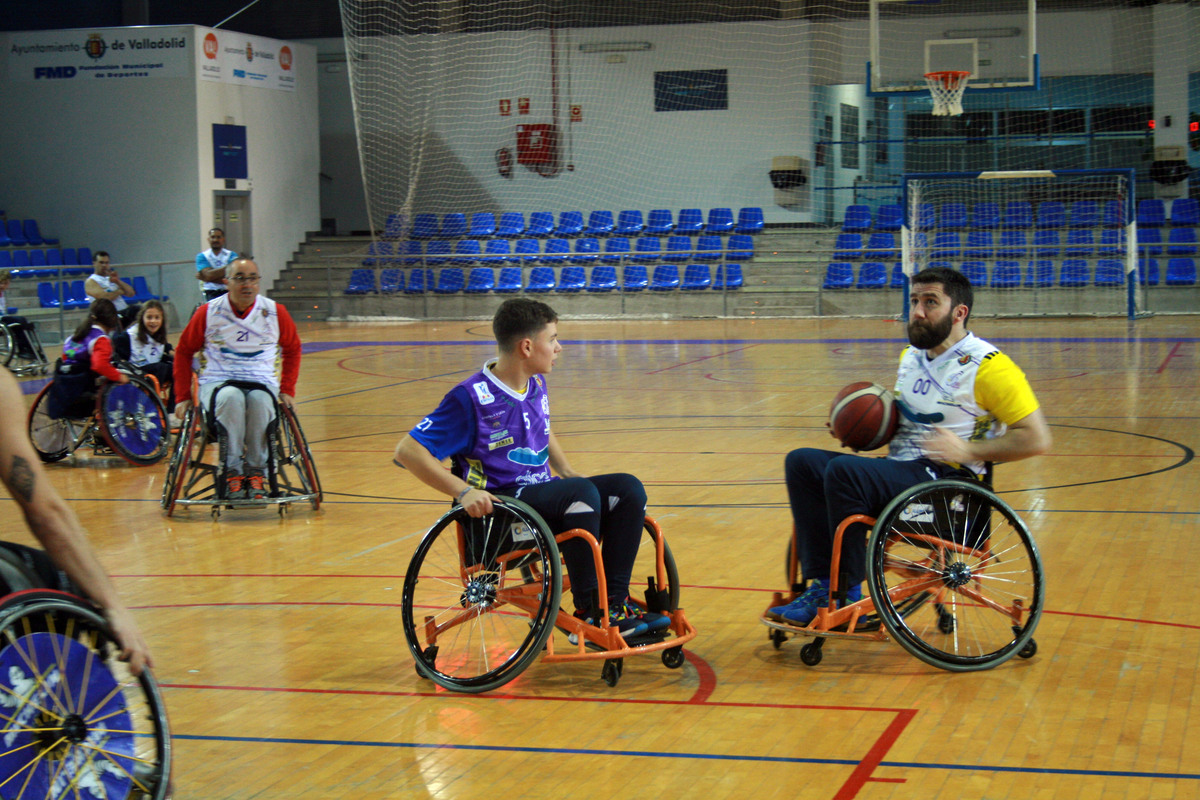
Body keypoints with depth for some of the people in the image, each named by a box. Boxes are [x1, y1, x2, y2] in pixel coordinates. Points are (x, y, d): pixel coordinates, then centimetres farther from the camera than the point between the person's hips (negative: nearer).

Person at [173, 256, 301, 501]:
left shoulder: (275, 312, 4)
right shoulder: (209, 313, 1)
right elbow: (183, 351, 12)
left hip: (262, 382, 1)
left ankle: (256, 472, -23)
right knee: (231, 397, -37)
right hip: (217, 383, -1)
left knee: (259, 400, -36)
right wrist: (183, 396, 7)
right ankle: (231, 473, -30)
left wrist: (287, 389, 9)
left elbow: (292, 349, 20)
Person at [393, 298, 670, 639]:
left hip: (543, 494, 8)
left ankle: (615, 601, -11)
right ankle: (590, 613, -22)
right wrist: (463, 492, -27)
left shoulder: (536, 385, 10)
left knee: (628, 489, -10)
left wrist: (569, 473, 15)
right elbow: (407, 450, -17)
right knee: (581, 493, -32)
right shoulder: (472, 397, -14)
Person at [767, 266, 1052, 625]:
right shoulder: (911, 356, 16)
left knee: (843, 470, -29)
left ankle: (848, 596, -18)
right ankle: (822, 585, -14)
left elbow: (1037, 439, -13)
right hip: (899, 471, 9)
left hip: (946, 480, -9)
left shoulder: (988, 366, -9)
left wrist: (968, 451, -22)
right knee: (801, 461, -7)